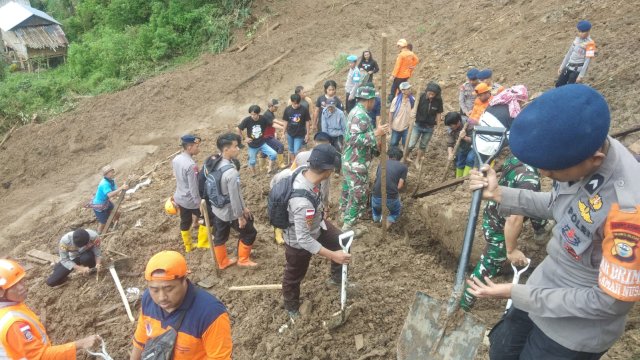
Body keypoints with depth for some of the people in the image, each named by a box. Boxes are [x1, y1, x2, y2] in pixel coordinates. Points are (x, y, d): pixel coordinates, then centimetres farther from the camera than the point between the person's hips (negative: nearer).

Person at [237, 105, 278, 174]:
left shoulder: (263, 119, -14)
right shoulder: (247, 120, -19)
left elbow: (272, 124, -3)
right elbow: (238, 129, -7)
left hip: (262, 143, 1)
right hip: (252, 145, -1)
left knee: (274, 154, -15)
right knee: (252, 161, 13)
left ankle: (270, 168, 9)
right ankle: (254, 174, 40)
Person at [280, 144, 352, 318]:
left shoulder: (305, 172, -24)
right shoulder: (303, 202, -48)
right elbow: (304, 239, -39)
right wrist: (333, 255, -33)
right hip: (299, 242, -7)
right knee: (294, 276, 22)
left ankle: (336, 277, 50)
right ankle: (291, 307, 53)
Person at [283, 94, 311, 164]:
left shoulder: (304, 109, -13)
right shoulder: (287, 109, -6)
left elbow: (307, 122, -6)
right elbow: (285, 122, 3)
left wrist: (307, 134, -4)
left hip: (300, 134, -3)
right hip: (290, 134, 3)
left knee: (296, 152, -5)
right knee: (291, 150, 17)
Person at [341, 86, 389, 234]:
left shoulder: (355, 111, 11)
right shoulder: (362, 116, -22)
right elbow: (354, 139, -30)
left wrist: (374, 146, 18)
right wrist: (375, 133, -29)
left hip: (349, 160, 10)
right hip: (357, 164, -10)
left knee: (348, 190, 24)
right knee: (358, 195, 1)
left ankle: (345, 215, 41)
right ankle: (348, 226, 10)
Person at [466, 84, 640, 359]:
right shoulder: (584, 147, -16)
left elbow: (610, 302, -26)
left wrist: (514, 293, -21)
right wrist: (499, 194, -8)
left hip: (577, 330, -6)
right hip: (546, 284, 7)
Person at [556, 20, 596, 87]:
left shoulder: (590, 43, -11)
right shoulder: (577, 38, 10)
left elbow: (587, 60, -15)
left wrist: (581, 75, -20)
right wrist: (562, 67, 15)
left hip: (578, 69, -7)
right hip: (568, 67, 7)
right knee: (559, 84, 7)